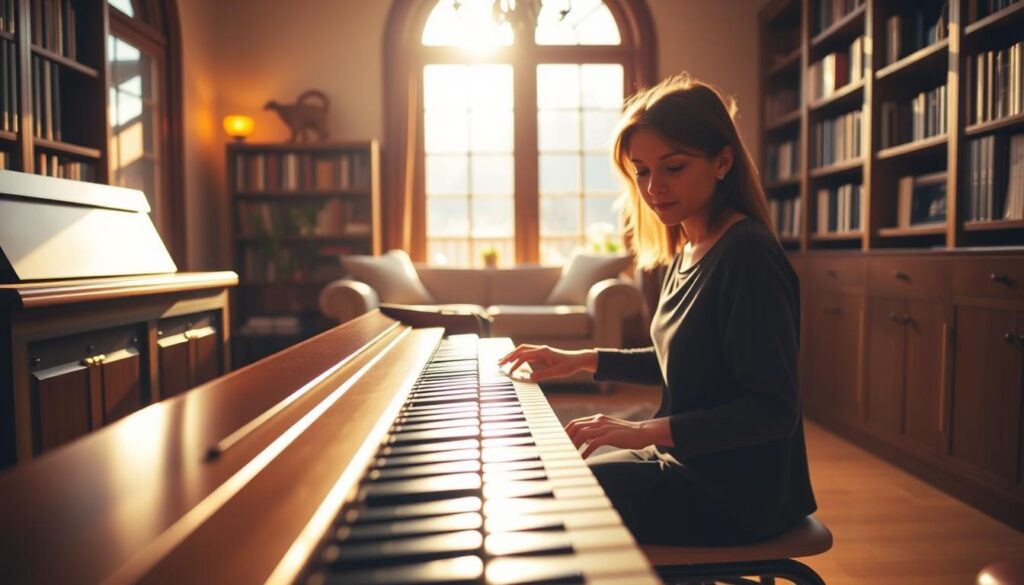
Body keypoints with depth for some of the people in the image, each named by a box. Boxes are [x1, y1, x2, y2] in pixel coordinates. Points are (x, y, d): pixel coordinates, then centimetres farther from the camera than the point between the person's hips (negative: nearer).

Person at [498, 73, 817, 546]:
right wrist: (581, 360, 9)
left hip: (736, 494, -8)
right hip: (685, 463, 9)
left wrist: (650, 431, -30)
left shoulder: (748, 255, -22)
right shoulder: (687, 250, 6)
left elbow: (775, 410, -24)